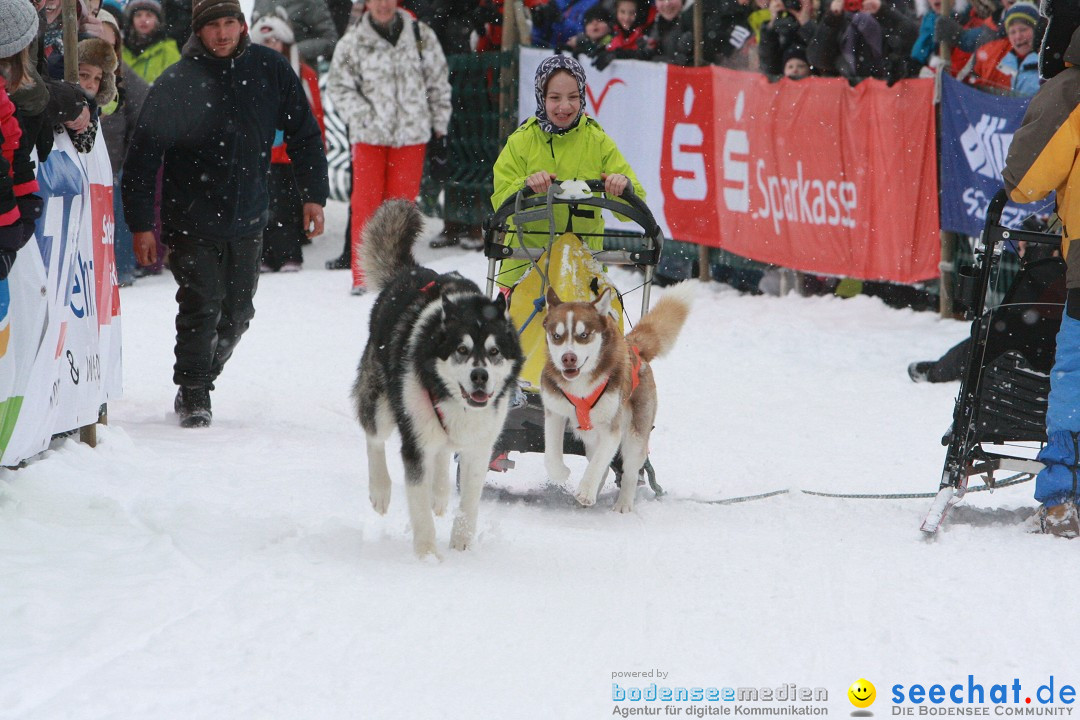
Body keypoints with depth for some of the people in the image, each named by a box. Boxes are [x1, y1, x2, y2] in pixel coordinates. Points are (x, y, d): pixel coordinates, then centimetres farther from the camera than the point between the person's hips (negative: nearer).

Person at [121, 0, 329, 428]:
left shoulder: (271, 71, -1)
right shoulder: (176, 83, -9)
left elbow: (304, 134, 9)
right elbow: (143, 156, -7)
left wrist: (314, 195, 4)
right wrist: (140, 224, -9)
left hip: (247, 220, 3)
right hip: (191, 223, -3)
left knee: (236, 315, 11)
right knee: (201, 308, -11)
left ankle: (200, 381, 31)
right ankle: (194, 397, 0)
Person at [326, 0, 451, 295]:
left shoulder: (421, 35, 4)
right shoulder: (353, 42, 0)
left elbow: (439, 81, 12)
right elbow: (339, 86, 0)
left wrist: (439, 124, 11)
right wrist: (364, 118, -12)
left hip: (411, 134, 1)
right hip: (369, 137, -1)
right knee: (366, 203, -3)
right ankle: (363, 275, 1)